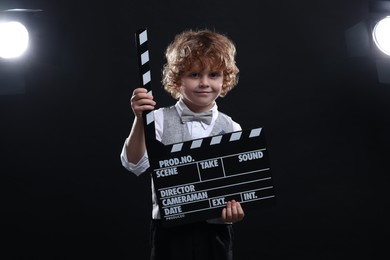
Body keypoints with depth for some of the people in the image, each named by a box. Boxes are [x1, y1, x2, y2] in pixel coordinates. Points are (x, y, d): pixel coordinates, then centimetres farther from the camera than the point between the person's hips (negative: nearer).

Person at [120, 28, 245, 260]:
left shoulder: (231, 129, 3)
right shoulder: (160, 120, -3)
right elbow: (135, 164, -12)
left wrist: (236, 206, -16)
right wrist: (140, 120, -25)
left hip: (216, 231, 2)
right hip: (171, 229, -2)